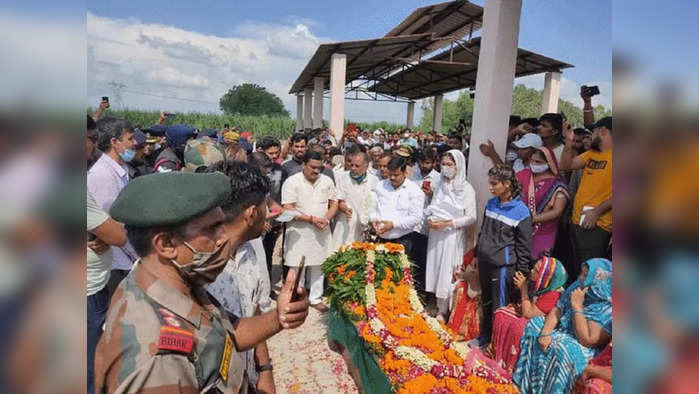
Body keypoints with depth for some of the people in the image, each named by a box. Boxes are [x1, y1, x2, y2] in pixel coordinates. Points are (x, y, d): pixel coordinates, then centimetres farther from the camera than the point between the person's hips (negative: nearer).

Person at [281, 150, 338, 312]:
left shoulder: (327, 181, 4)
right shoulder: (292, 182, -10)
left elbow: (334, 204, 10)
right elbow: (288, 209, -15)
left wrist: (326, 219, -9)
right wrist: (311, 219, -18)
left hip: (321, 231, 4)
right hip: (299, 232, -4)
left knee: (318, 266, 12)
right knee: (298, 267, 5)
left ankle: (316, 298, 27)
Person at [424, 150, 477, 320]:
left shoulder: (466, 189, -7)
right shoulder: (441, 185, 9)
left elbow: (471, 217, -9)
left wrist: (447, 223, -16)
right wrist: (430, 219, -6)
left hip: (453, 237, -5)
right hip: (436, 235, 5)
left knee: (447, 275, 0)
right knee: (435, 270, 7)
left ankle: (444, 313, 14)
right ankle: (438, 308, 21)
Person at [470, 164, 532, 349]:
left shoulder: (521, 211, -13)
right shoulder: (491, 203, 5)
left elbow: (524, 245, -9)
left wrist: (522, 271, -8)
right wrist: (477, 254, 16)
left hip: (503, 265, -6)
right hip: (485, 261, 6)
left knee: (500, 306, 4)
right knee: (486, 302, 20)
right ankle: (485, 335, 38)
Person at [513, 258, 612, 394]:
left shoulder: (608, 309, -25)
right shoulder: (576, 288, -4)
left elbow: (587, 340, -29)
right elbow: (556, 311, -1)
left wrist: (577, 306, -27)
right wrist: (545, 333, -16)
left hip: (582, 348, -8)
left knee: (562, 349, -34)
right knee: (534, 324, -2)